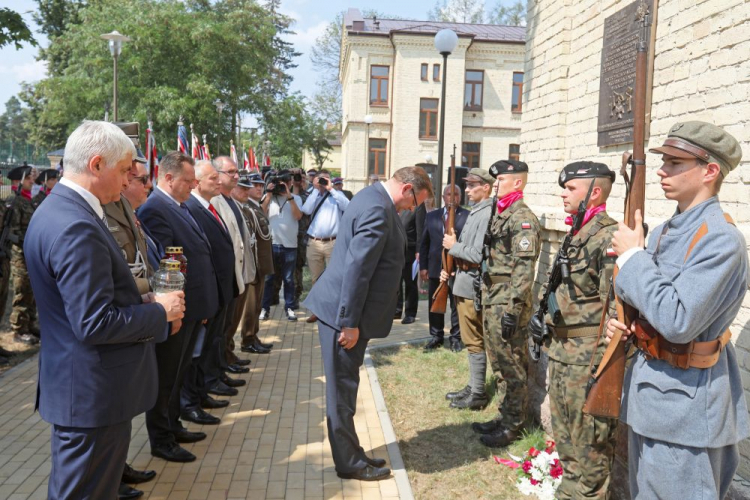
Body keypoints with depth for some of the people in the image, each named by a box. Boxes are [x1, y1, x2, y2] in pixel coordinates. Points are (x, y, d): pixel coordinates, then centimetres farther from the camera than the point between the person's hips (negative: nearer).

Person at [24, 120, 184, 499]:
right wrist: (160, 311, -14)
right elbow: (96, 324, -27)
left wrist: (140, 301, 5)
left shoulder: (57, 209, 8)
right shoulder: (77, 228, -25)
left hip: (82, 386, 10)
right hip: (93, 394, -10)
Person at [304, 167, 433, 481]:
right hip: (344, 313, -10)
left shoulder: (375, 199, 12)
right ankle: (349, 464, 18)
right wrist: (350, 323, -22)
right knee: (343, 389, 3)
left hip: (350, 312, 10)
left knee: (345, 387, 17)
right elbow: (356, 269, -25)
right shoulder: (378, 210, -21)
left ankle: (351, 454, 30)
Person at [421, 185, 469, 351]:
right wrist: (423, 266, 5)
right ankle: (436, 336, 22)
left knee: (457, 305, 5)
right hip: (435, 267, 3)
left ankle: (456, 338, 17)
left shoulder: (468, 216, 0)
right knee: (435, 304, 10)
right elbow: (424, 243, 10)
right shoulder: (431, 216, 11)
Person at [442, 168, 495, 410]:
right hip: (463, 281, 10)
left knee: (474, 341, -1)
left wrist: (453, 246, -11)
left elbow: (479, 255, -24)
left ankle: (478, 394, 9)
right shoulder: (475, 212, 14)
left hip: (472, 284, -10)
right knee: (471, 340, 17)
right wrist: (451, 269, 10)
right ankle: (473, 386, 28)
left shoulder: (488, 214, -17)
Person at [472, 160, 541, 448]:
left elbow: (524, 269, -21)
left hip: (508, 303, -10)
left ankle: (512, 426, 12)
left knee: (511, 366, 0)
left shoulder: (523, 218, -15)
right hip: (492, 301, 10)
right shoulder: (500, 215, 16)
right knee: (499, 363, 17)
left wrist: (512, 308, -24)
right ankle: (504, 417, 28)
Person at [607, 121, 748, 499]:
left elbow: (677, 321, -30)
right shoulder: (664, 231, 7)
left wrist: (632, 255, -21)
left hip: (684, 404, -9)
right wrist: (625, 322, -2)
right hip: (649, 391, 9)